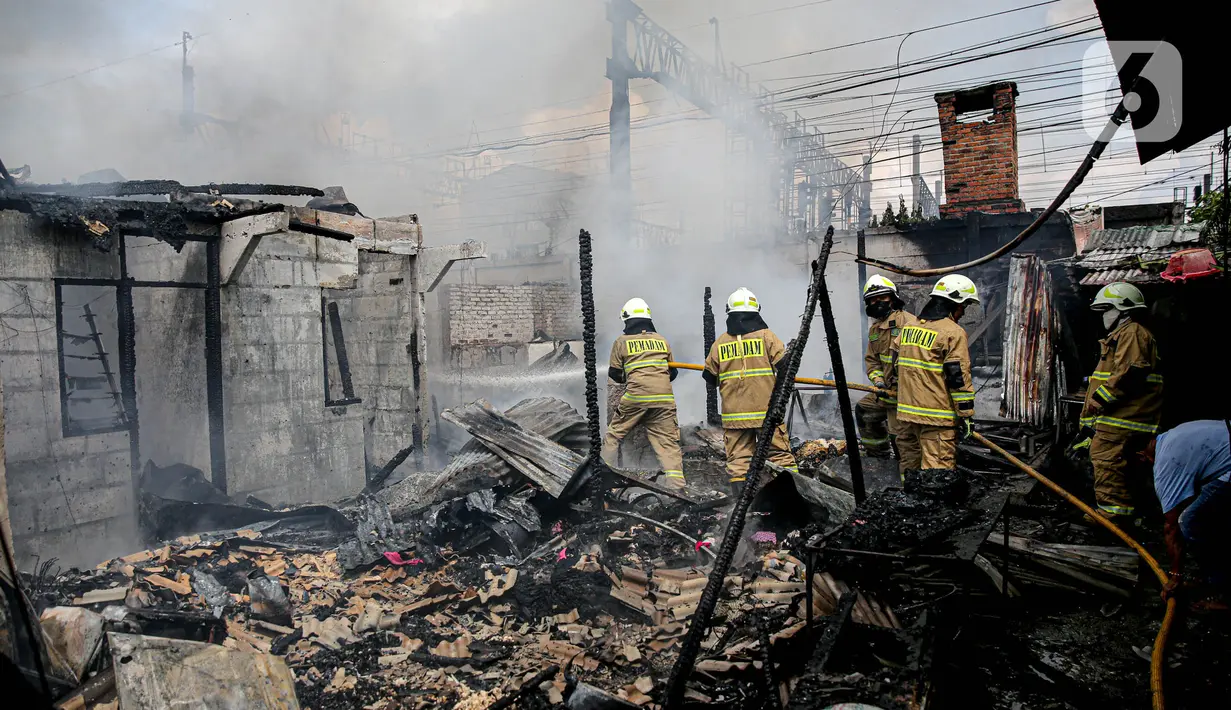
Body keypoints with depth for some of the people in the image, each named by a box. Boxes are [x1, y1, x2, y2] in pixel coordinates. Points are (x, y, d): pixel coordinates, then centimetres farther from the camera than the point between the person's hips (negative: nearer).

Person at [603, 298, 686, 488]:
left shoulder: (622, 342, 6)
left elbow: (614, 374, 10)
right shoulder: (662, 340, 14)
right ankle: (677, 483, -6)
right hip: (664, 397, 2)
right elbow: (672, 372, 19)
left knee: (614, 433, 16)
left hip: (635, 397, -2)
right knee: (668, 441, 4)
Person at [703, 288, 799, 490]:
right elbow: (785, 364, -7)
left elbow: (709, 377, 10)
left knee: (738, 458, 5)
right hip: (766, 411, -2)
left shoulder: (720, 343, 5)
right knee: (779, 452, 4)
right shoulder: (766, 335, -3)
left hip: (734, 413, 2)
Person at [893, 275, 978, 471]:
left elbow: (894, 359, 19)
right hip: (936, 417, -7)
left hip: (906, 411, 8)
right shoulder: (953, 332, -11)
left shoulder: (909, 327, 11)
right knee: (936, 470, -4)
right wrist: (966, 414, -9)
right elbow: (959, 377, -14)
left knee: (911, 462, 19)